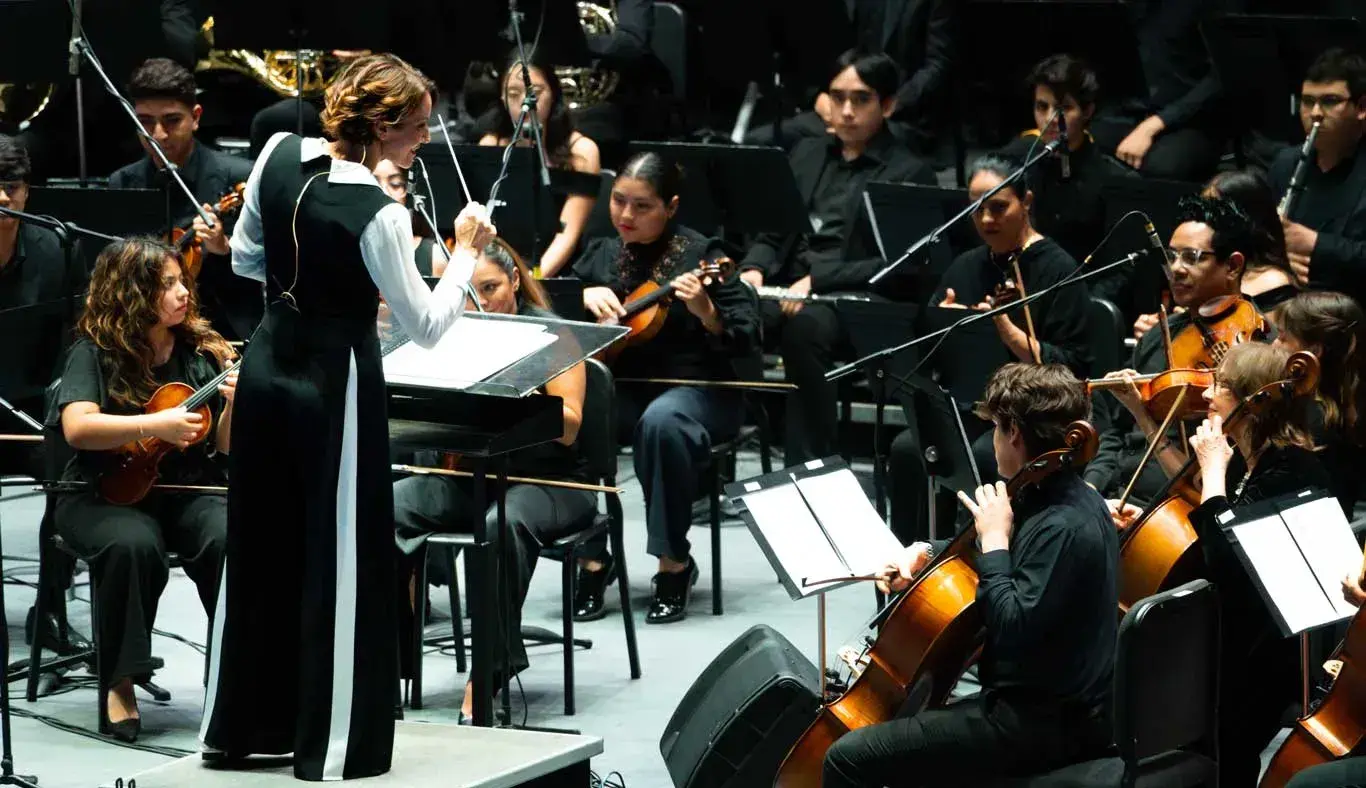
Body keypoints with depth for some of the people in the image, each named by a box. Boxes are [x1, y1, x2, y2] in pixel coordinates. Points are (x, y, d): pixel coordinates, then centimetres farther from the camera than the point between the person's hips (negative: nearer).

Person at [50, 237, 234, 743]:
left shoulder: (202, 351, 7)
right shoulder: (95, 354, -3)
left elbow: (224, 446, 5)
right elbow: (78, 428, -19)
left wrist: (234, 404, -15)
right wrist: (155, 426, -26)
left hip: (187, 491, 3)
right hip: (105, 495, -3)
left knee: (232, 540, -30)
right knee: (133, 545, -36)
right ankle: (120, 683, -20)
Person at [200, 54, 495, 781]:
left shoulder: (278, 155, -2)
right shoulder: (378, 215, -21)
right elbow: (426, 327, -15)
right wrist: (465, 252, -4)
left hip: (267, 369, 7)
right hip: (333, 385, -7)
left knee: (259, 549, 16)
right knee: (341, 560, 3)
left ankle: (239, 725, 25)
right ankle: (334, 746, 7)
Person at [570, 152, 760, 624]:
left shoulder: (700, 256, -6)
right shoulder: (601, 255, 10)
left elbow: (746, 341, -12)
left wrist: (705, 313, -31)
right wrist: (583, 296, -9)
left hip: (694, 387, -4)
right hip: (619, 387, 4)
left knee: (662, 421, -38)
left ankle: (675, 565, -21)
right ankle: (592, 559, -13)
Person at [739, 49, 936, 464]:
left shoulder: (910, 174, 5)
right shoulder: (808, 153, 23)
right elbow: (772, 231, 22)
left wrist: (818, 279, -17)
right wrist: (754, 269, -2)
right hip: (787, 288, 4)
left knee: (806, 325, -40)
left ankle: (808, 466, -33)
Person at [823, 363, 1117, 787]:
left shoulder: (1066, 527, -23)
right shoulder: (1066, 498, 9)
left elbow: (1014, 628, -30)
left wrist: (995, 541, -19)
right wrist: (925, 553, 9)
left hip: (1043, 723, -11)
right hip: (1052, 702, 11)